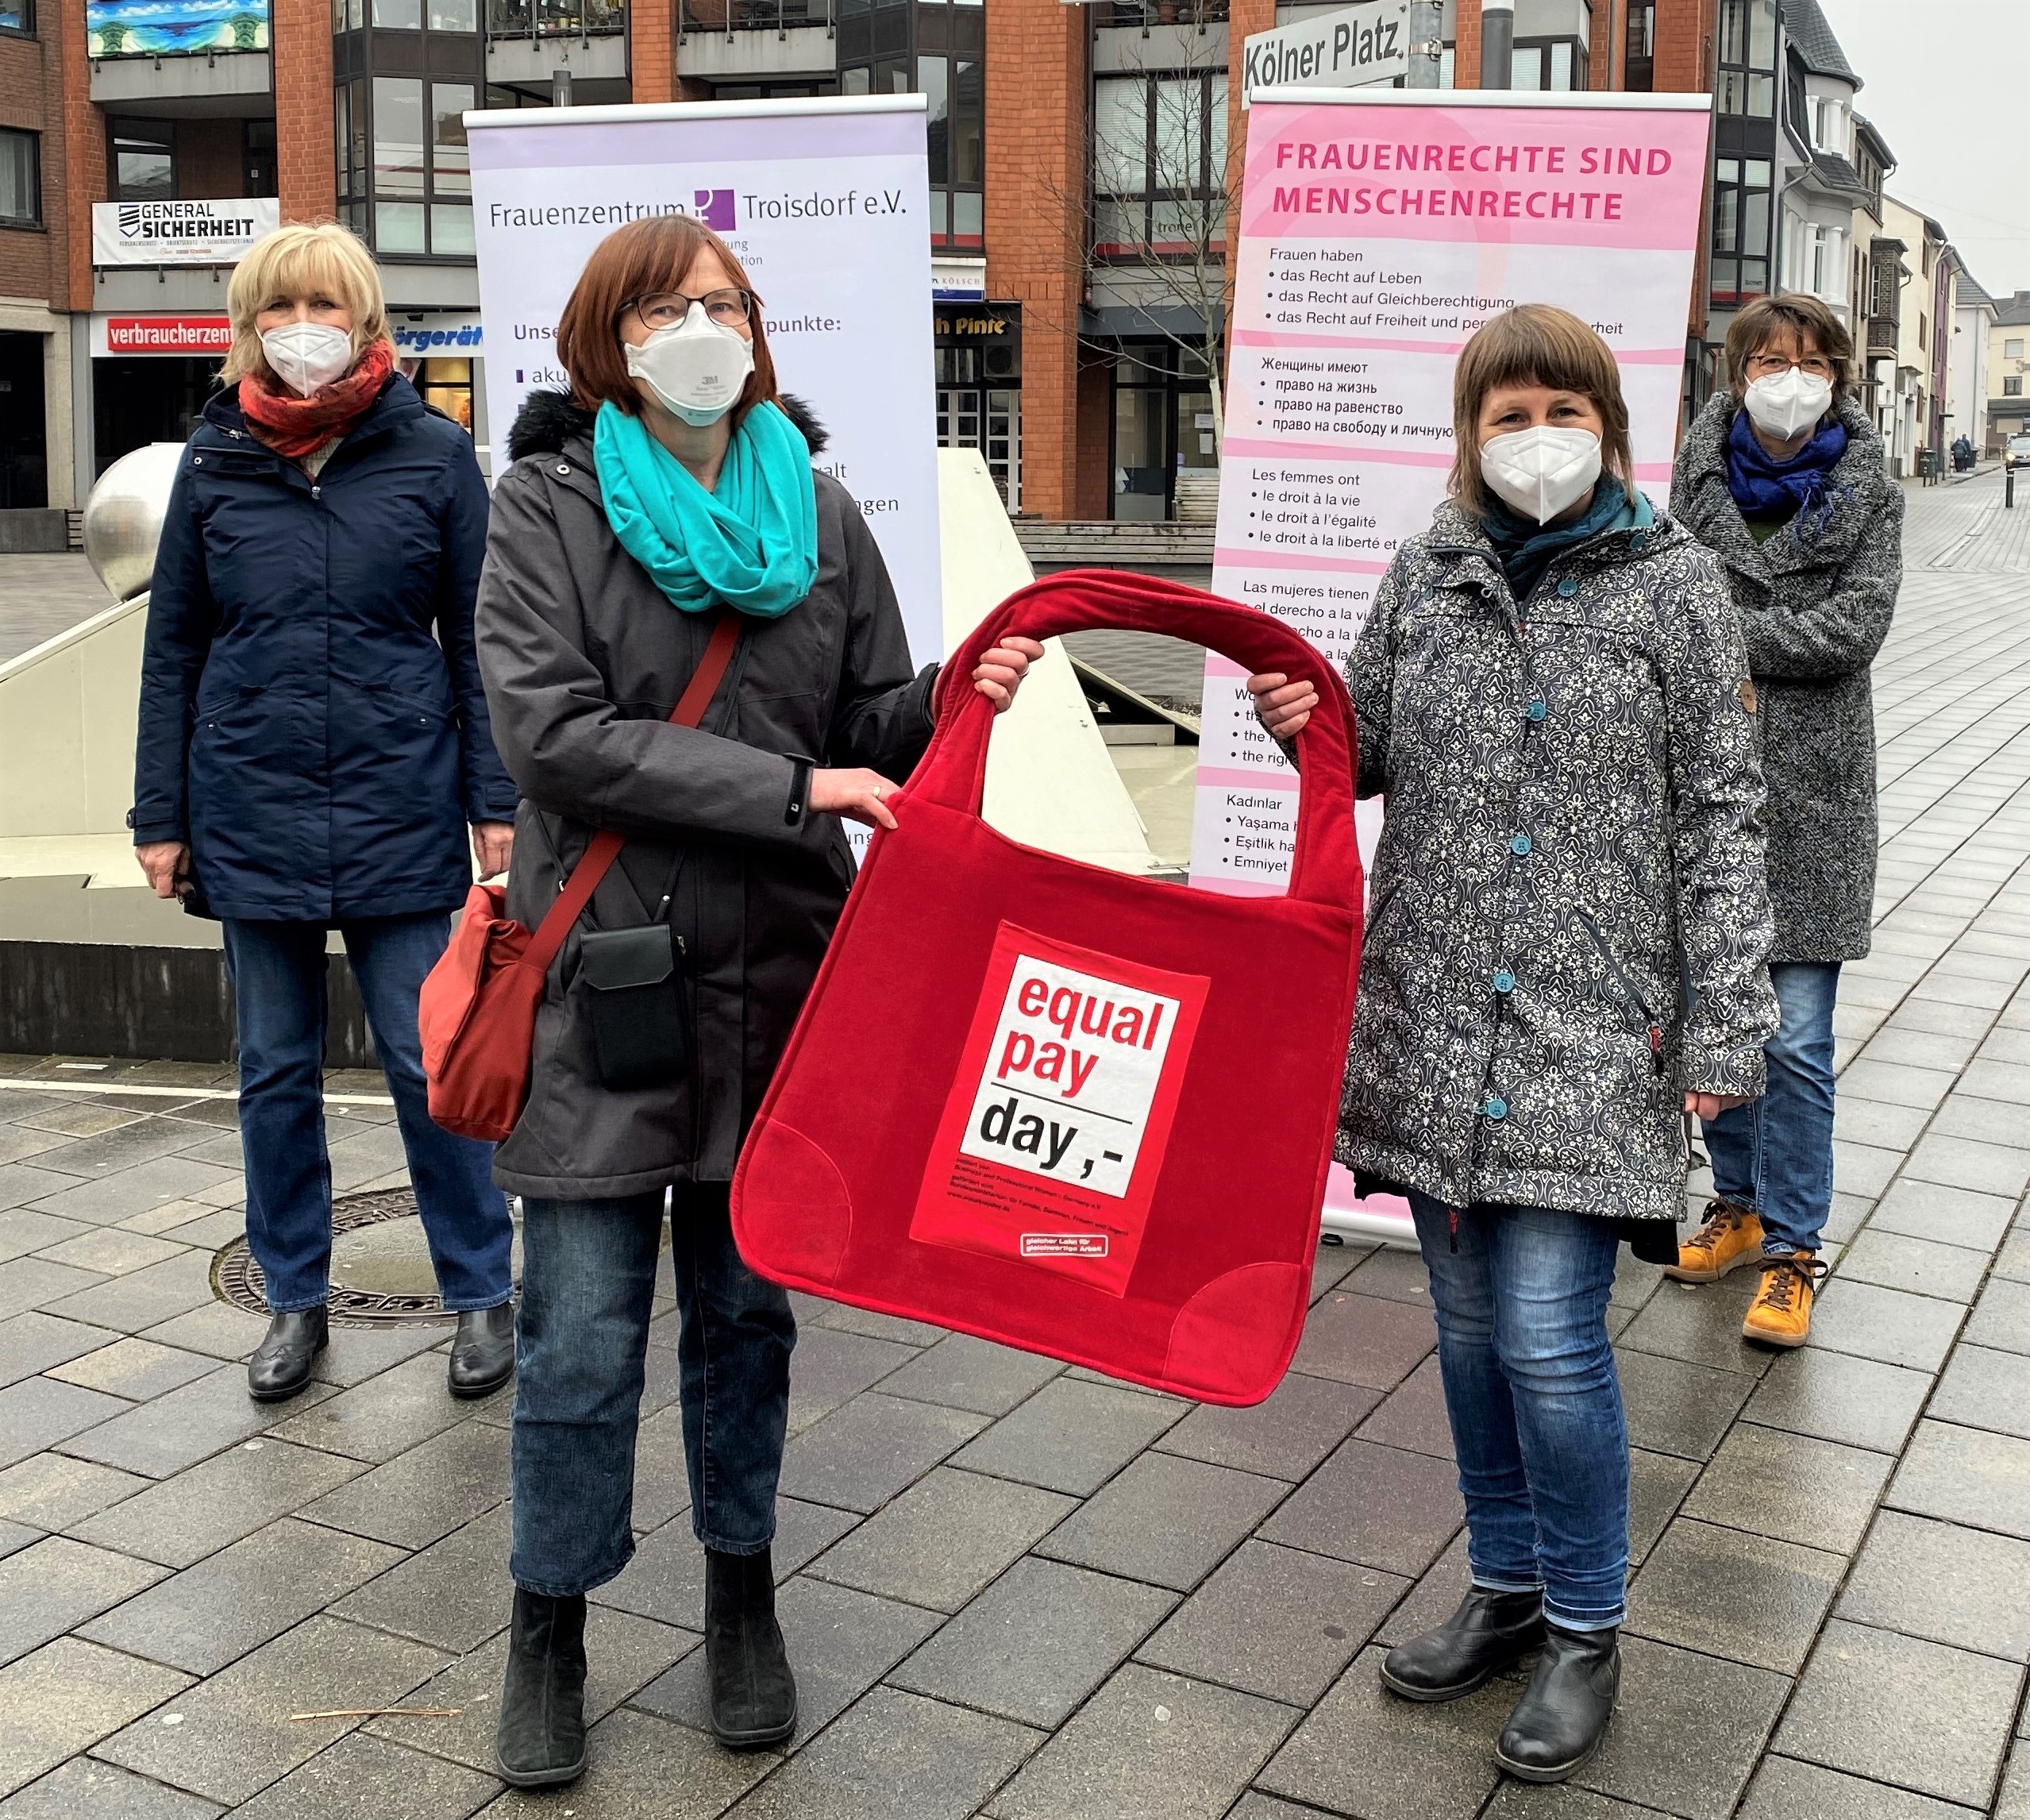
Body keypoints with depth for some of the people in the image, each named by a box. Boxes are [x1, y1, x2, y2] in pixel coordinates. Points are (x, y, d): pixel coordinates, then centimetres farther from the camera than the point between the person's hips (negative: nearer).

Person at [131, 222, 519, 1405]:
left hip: (401, 809, -2)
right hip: (253, 815, 3)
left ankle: (483, 1295, 18)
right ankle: (297, 1300, 27)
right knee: (277, 1073, 12)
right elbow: (174, 651, 8)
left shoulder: (432, 454, -1)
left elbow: (476, 639, 1)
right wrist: (160, 816, 5)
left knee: (431, 1065, 2)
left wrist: (495, 803, -3)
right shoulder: (214, 462, 5)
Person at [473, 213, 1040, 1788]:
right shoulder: (549, 507, -3)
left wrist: (953, 698, -13)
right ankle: (552, 1627, 25)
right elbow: (555, 736, -15)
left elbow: (871, 727, 10)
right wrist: (791, 789, -20)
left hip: (776, 972, 3)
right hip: (603, 970, -3)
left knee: (748, 1308, 15)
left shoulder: (818, 510, 7)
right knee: (583, 1335, 4)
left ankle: (744, 1598, 34)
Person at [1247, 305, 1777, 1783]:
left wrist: (1727, 1023, -8)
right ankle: (1508, 1589, 33)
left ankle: (1587, 1631, 15)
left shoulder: (1672, 580, -2)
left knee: (1549, 1335, -7)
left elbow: (1721, 812, -3)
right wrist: (1307, 721, -6)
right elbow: (1376, 756, 17)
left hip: (1590, 1028, -4)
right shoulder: (1428, 571, 8)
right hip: (1437, 1018, 4)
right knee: (1469, 1320, 14)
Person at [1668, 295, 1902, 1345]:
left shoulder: (1866, 493, 1)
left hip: (1810, 796, -3)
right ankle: (1739, 1199, 31)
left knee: (1796, 1038, -3)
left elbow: (1858, 624, -10)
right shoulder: (1699, 479, 5)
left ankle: (1791, 1246, 9)